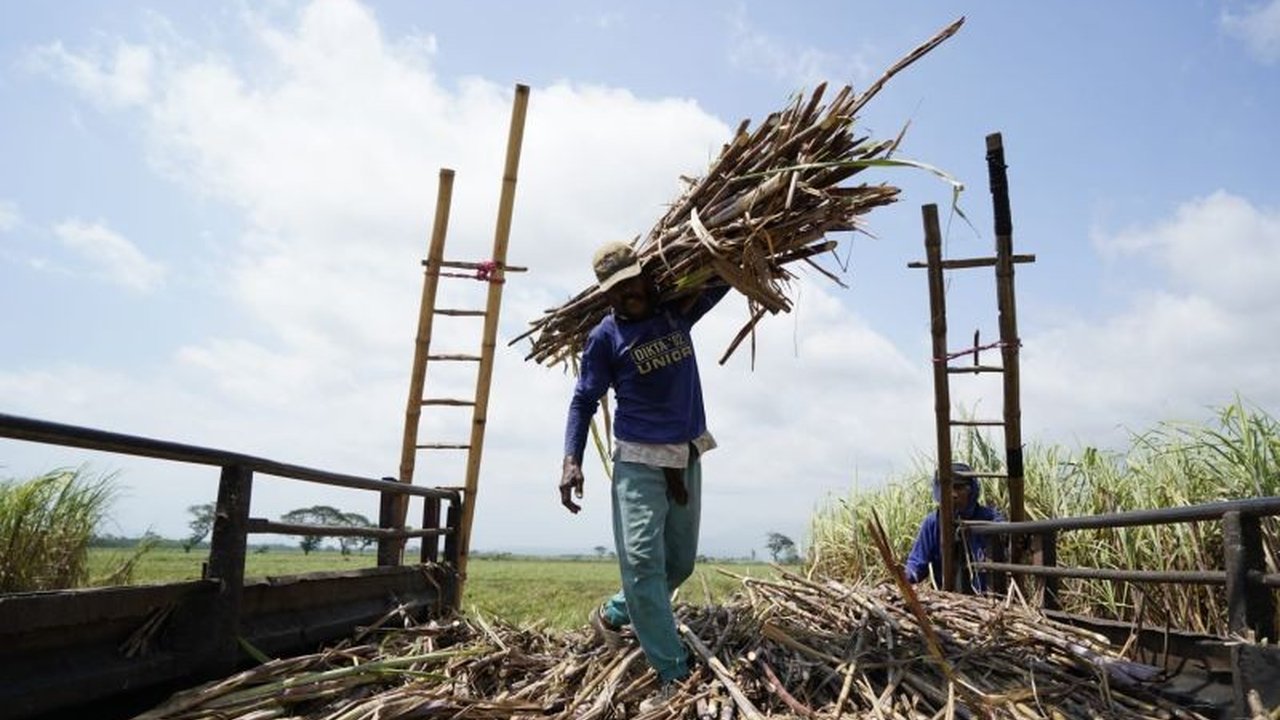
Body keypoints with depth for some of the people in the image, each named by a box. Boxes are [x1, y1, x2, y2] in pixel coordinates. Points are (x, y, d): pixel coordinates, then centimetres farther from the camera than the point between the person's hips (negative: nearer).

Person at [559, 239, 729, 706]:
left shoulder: (677, 311, 6)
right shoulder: (605, 337, -5)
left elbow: (721, 278, 17)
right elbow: (584, 401, -3)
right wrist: (572, 460, -16)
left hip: (686, 458, 5)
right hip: (639, 460, -5)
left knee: (680, 562, 13)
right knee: (642, 560, -16)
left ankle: (613, 615, 35)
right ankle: (675, 675, -10)